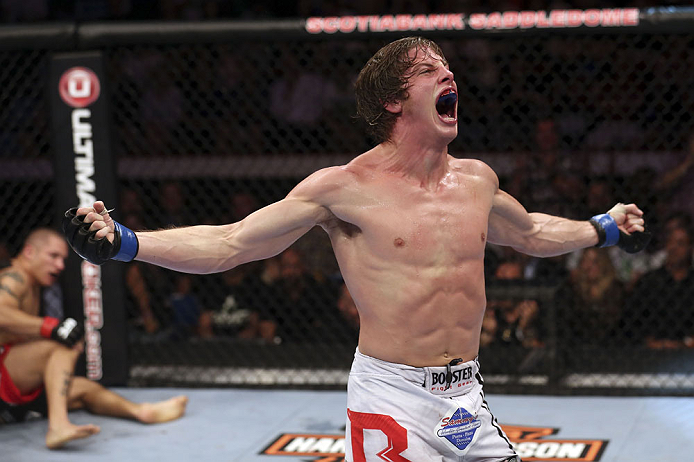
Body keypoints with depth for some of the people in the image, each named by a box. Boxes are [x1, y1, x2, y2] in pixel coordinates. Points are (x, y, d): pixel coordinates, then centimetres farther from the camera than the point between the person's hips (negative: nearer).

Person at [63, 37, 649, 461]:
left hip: (467, 399, 6)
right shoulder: (346, 188, -9)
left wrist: (605, 229, 41)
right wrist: (125, 244, -21)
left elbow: (529, 233, 32)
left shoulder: (476, 180, 9)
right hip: (392, 400, -6)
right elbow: (228, 243, -10)